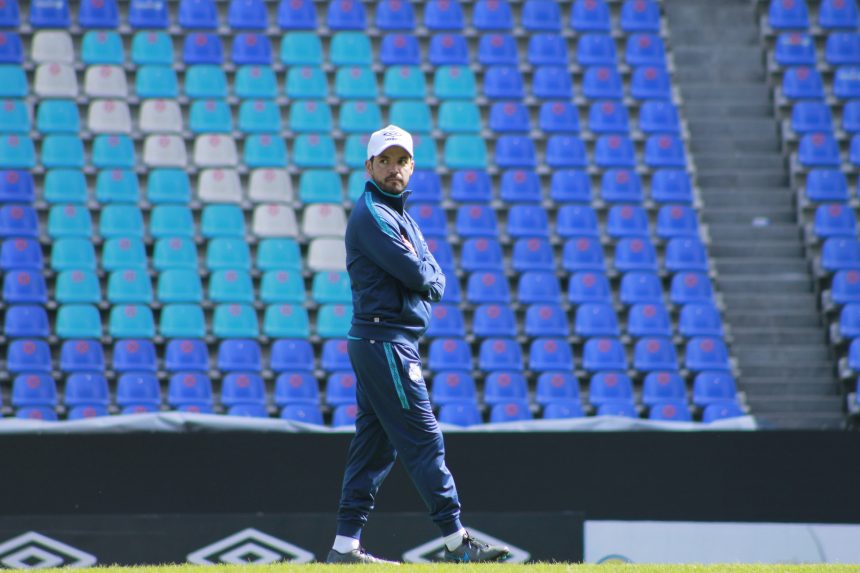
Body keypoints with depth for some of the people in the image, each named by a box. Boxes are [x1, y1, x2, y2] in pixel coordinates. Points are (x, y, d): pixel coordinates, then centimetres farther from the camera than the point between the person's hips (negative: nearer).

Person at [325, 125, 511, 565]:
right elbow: (415, 272, -18)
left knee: (375, 444, 9)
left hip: (381, 343, 10)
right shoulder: (371, 214, -10)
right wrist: (429, 276, 3)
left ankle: (346, 546, 9)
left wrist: (425, 279, -6)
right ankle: (455, 542, -9)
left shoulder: (402, 217, 21)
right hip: (385, 342, -10)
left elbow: (436, 283, 14)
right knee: (423, 440, -9)